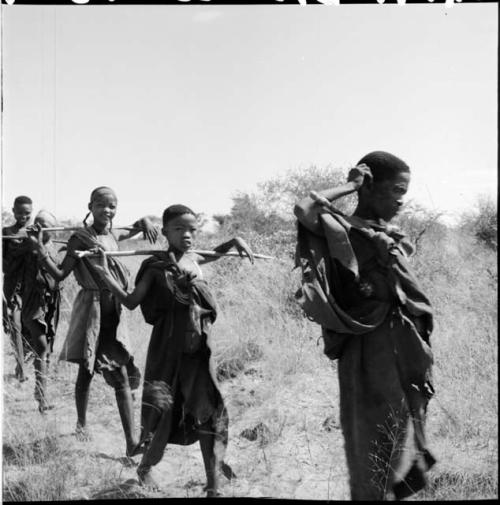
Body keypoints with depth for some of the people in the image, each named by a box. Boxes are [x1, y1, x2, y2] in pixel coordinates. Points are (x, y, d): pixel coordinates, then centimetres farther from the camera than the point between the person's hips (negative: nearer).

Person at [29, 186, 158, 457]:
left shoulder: (113, 235, 8)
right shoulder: (81, 238, -8)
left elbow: (135, 228, 29)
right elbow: (60, 274, -10)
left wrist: (145, 222, 7)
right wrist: (41, 251, -23)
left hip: (113, 310, 5)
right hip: (91, 308, -4)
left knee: (121, 375, 0)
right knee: (86, 371, 8)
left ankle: (131, 441, -1)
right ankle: (81, 423, 33)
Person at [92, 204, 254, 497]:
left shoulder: (193, 259, 7)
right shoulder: (156, 266, -7)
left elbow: (214, 254, 31)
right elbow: (131, 302, -7)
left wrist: (234, 242, 15)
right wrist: (105, 274, -15)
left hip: (198, 349, 4)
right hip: (168, 349, -4)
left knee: (208, 411, 3)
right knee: (163, 410, 0)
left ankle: (213, 486, 13)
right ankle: (146, 468, 28)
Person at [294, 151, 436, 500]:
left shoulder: (394, 238, 16)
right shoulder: (343, 230, -7)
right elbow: (304, 211, -27)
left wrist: (423, 356, 18)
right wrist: (351, 186, -14)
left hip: (406, 351, 8)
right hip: (370, 350, -8)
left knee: (404, 434, 14)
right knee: (375, 438, -1)